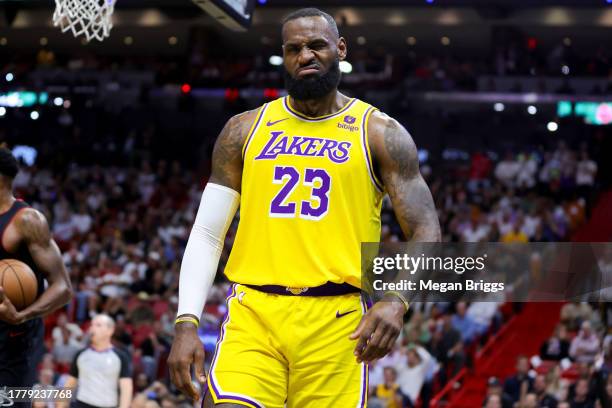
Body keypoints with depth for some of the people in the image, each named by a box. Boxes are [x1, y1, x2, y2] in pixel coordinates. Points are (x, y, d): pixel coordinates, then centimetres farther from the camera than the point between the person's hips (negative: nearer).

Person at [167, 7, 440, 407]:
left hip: (336, 320, -1)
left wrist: (396, 301, -20)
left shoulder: (380, 133, 5)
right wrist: (187, 322, -1)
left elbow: (426, 234, 0)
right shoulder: (245, 130, 11)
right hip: (253, 313, 1)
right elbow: (207, 234, 11)